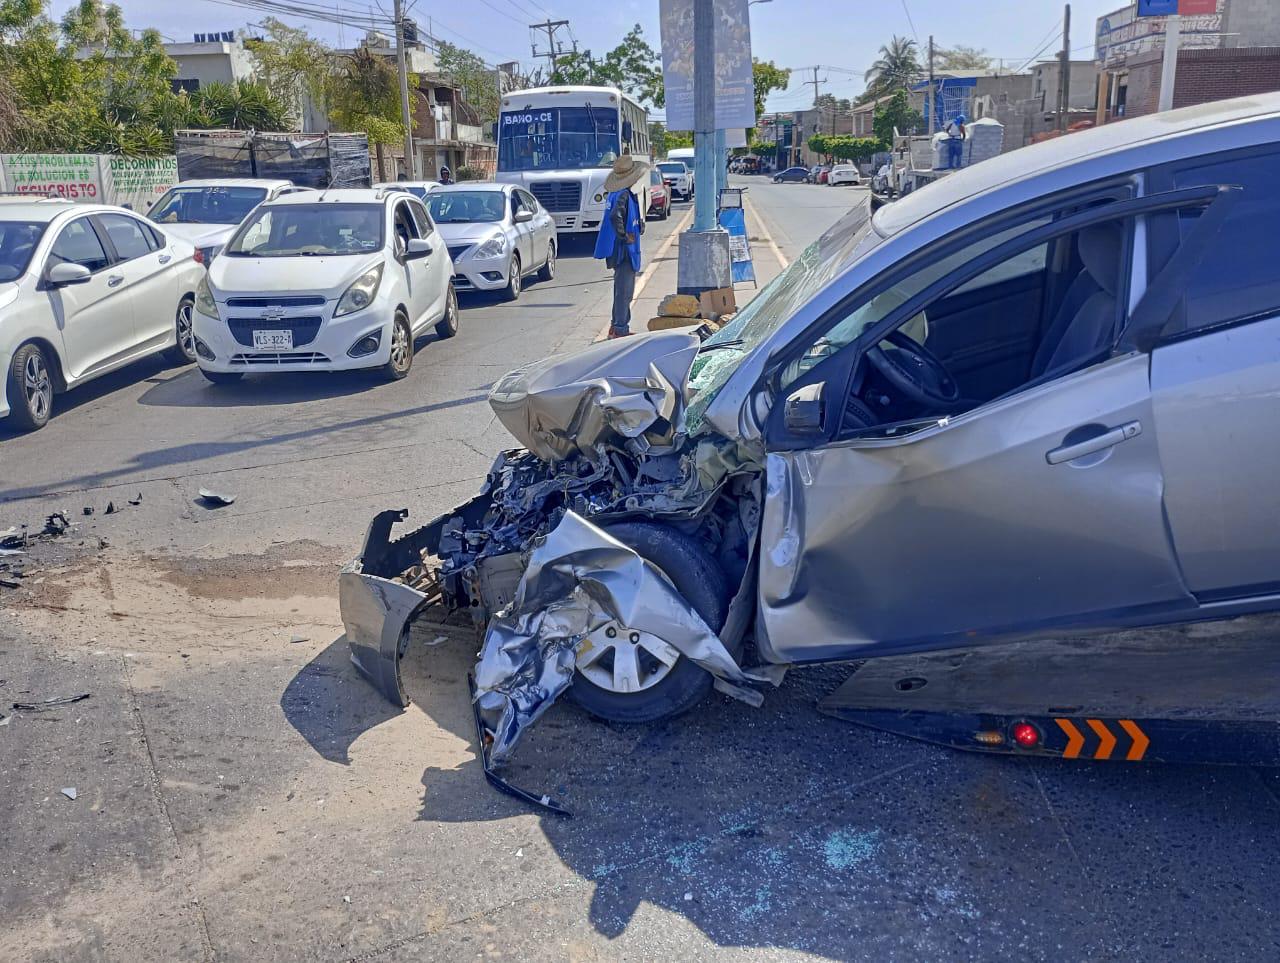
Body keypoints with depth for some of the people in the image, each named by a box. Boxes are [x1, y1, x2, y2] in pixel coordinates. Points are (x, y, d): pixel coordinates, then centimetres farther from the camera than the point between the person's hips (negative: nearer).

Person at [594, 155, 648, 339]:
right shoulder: (624, 195, -19)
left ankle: (616, 326, 26)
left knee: (622, 289, 18)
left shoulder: (614, 193, 10)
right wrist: (624, 236, -22)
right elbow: (615, 216, -34)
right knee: (624, 290, -4)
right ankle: (620, 329, 0)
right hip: (625, 250, -10)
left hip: (619, 250, 10)